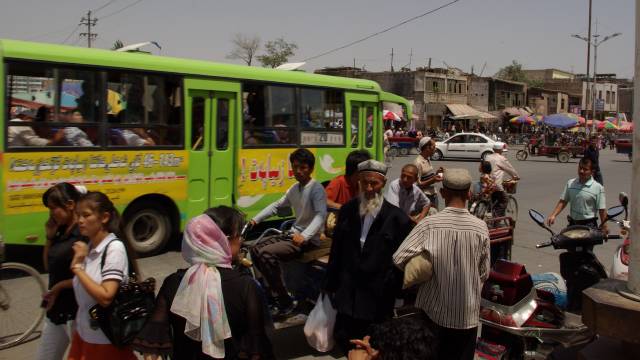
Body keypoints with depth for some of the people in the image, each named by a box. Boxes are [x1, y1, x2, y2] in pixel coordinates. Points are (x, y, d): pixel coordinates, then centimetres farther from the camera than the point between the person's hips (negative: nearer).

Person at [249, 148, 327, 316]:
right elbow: (277, 205, 19)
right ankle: (275, 289, 16)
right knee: (256, 250, 4)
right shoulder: (294, 188, 10)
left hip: (309, 240, -9)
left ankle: (285, 302, -13)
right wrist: (255, 219, 10)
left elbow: (321, 215, -29)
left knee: (267, 254, -24)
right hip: (293, 234, 9)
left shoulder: (316, 189, -15)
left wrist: (304, 236, -43)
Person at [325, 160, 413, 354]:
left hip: (379, 296, -3)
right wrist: (331, 284, 10)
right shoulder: (347, 210, 2)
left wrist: (395, 293, -3)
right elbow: (336, 250, 8)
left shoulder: (397, 218, -10)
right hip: (348, 293, 3)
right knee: (342, 338, 10)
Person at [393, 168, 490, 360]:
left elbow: (398, 259, -18)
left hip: (433, 310, 0)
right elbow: (484, 273, -3)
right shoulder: (480, 228, -11)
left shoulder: (429, 224, -15)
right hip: (467, 313, 1)